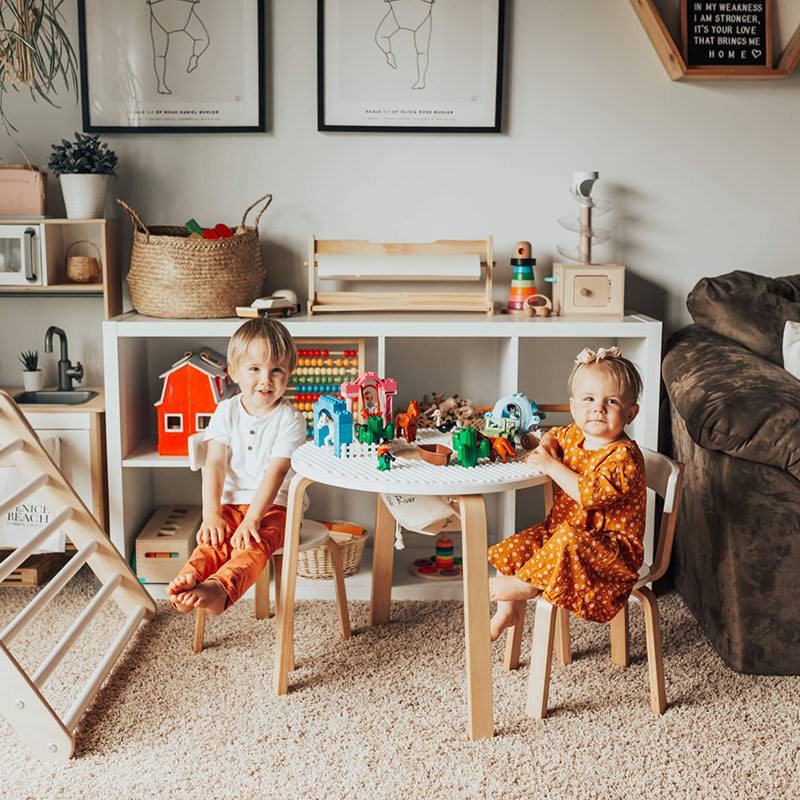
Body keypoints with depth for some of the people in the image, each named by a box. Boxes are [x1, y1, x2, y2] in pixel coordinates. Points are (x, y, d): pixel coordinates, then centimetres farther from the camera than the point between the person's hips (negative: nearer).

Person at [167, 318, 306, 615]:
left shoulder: (289, 418, -7)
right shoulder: (226, 411, 4)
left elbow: (276, 471, -16)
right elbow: (215, 463, -4)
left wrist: (252, 519, -26)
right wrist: (211, 513, -17)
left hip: (272, 505, -4)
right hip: (230, 502, 4)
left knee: (253, 543, -34)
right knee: (214, 539, -28)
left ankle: (221, 588, -60)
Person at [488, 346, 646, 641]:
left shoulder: (624, 456, -21)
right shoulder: (573, 435, 3)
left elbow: (590, 494, -34)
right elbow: (553, 435, 29)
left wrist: (551, 465, -26)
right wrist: (546, 445, 4)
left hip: (614, 546, -8)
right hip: (560, 528, 8)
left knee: (567, 541, -35)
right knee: (513, 548, -3)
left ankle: (527, 584, -15)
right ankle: (509, 608, 9)